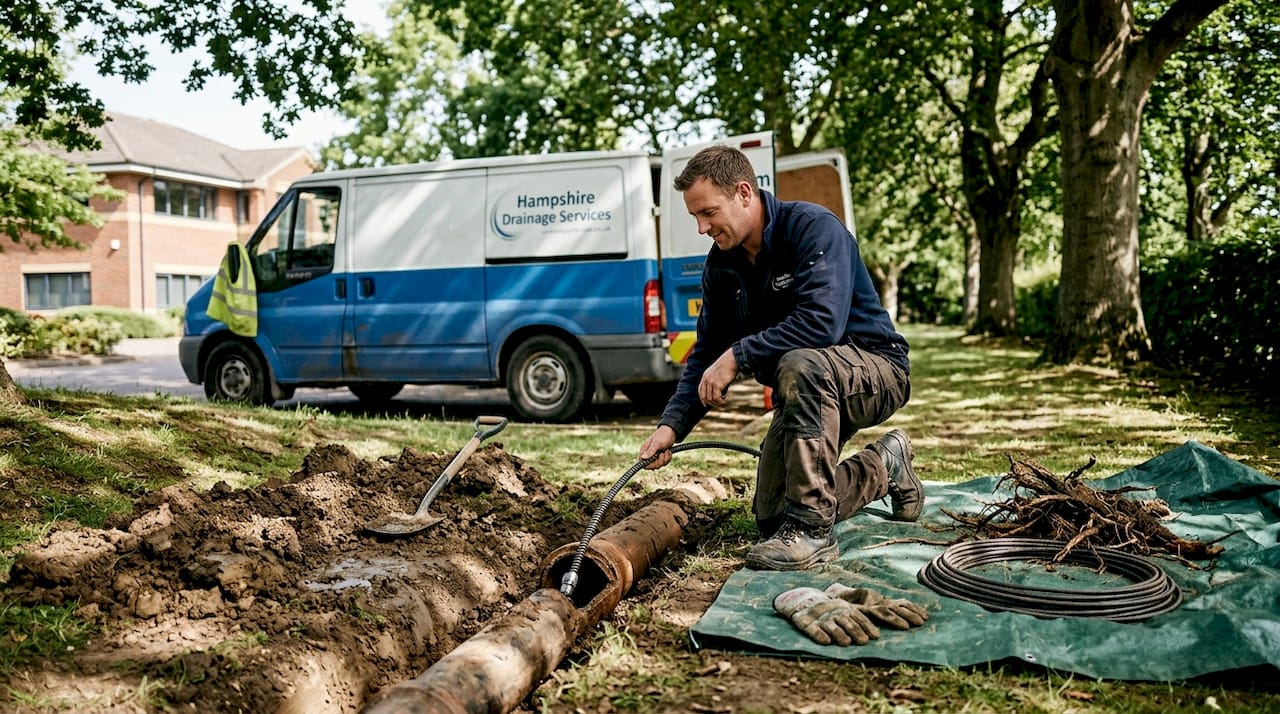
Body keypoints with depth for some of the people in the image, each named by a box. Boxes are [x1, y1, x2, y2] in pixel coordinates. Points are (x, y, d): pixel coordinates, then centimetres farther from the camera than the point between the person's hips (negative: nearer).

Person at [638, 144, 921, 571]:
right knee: (771, 518, 2)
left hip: (875, 370, -7)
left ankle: (811, 531, -31)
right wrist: (672, 424, -12)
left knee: (799, 366, -40)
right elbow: (706, 352, 2)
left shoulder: (813, 227, -22)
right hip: (807, 392, 8)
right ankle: (885, 468, 25)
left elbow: (821, 322, -36)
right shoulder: (721, 265, 0)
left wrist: (738, 357, -31)